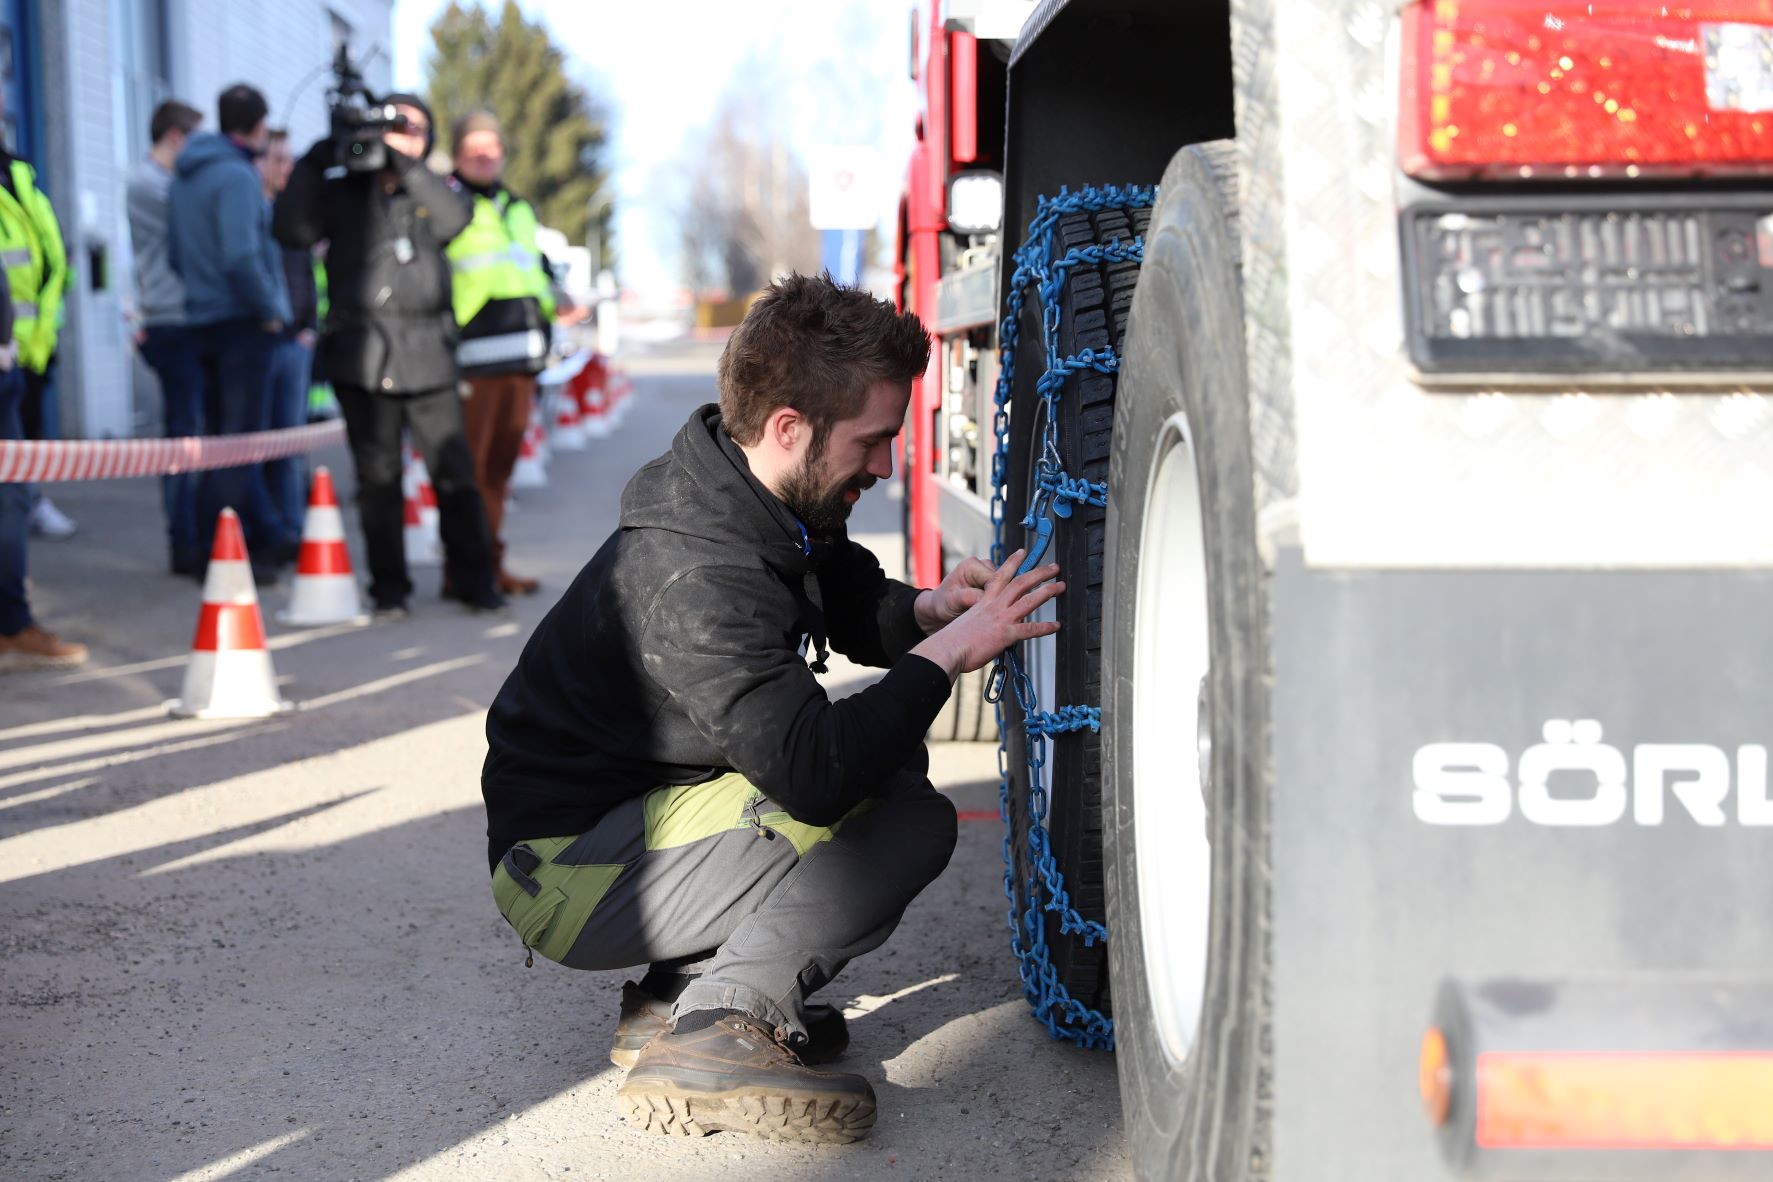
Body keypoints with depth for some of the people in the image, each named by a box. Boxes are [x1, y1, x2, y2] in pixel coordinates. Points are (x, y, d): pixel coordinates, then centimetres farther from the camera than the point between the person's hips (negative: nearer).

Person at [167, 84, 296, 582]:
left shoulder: (183, 179, 13)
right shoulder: (237, 176, -15)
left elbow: (177, 255, 18)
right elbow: (240, 256, -25)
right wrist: (270, 308, -14)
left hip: (202, 319, 9)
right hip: (242, 320, -9)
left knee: (228, 435, 14)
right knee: (239, 441, -5)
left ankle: (270, 535, 24)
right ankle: (216, 550, -4)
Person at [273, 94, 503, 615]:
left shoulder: (428, 192, 15)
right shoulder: (342, 192, 13)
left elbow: (453, 219, -8)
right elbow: (292, 231, -2)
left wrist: (405, 163, -12)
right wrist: (315, 163, -7)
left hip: (426, 354, 0)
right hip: (361, 352, 0)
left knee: (454, 471, -4)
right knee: (378, 475, 2)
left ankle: (473, 578, 5)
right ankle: (389, 586, 10)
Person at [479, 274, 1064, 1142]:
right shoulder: (697, 580, -29)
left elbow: (850, 599, 19)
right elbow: (816, 772, -34)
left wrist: (925, 610, -4)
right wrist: (945, 652, -24)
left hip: (639, 810, 10)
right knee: (906, 818, -20)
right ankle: (715, 1030, -16)